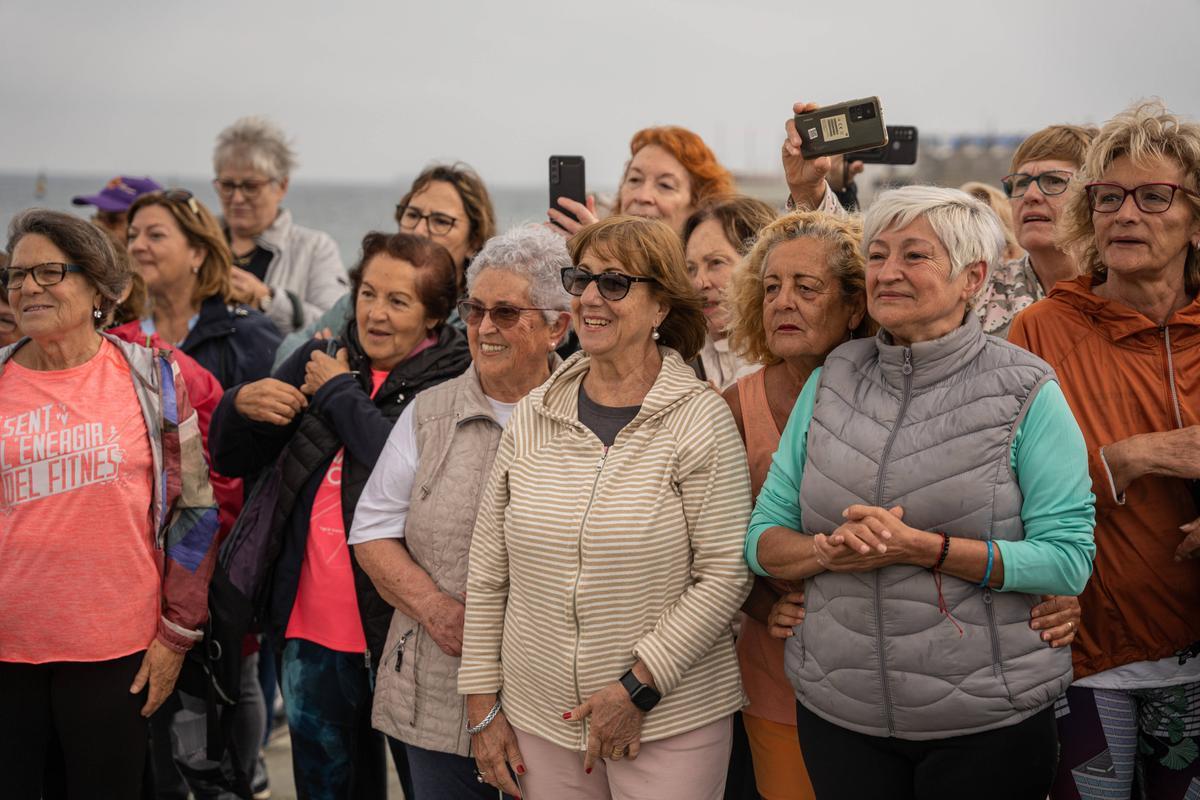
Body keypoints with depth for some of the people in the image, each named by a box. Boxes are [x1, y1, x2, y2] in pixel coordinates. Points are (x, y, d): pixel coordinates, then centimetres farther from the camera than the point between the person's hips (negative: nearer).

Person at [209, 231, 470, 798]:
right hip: (311, 626, 5)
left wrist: (337, 392, -12)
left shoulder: (453, 380, -9)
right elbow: (231, 459, 16)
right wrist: (241, 406, -7)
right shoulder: (319, 360, 8)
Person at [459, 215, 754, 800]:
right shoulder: (533, 416, 5)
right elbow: (488, 573, 8)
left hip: (669, 726, -3)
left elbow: (726, 576, -11)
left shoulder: (699, 419, -7)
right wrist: (483, 705, 6)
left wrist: (638, 686, -14)